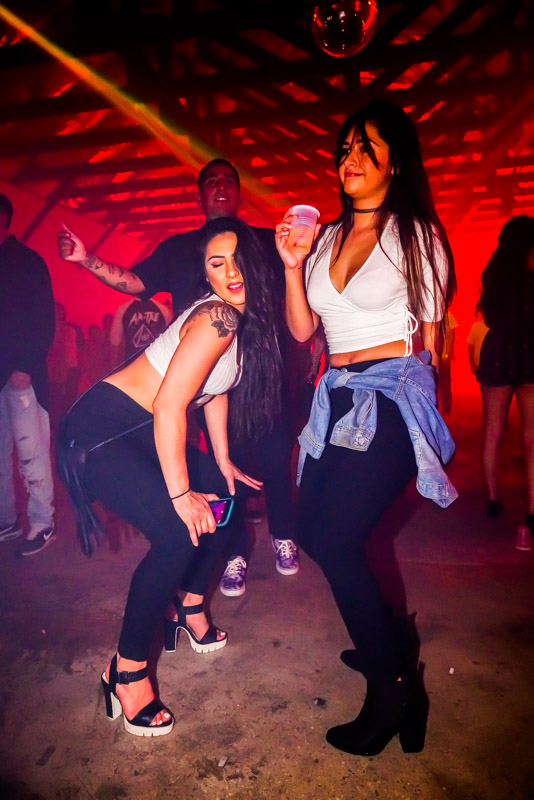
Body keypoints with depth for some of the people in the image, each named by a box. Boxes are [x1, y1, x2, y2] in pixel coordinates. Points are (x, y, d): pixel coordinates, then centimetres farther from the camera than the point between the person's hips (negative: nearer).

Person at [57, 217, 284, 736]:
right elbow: (169, 407, -26)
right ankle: (127, 672, 0)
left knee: (222, 498, 13)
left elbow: (215, 388, 16)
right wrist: (180, 494, -21)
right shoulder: (218, 317, -23)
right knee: (179, 534, -21)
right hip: (100, 431, -10)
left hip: (140, 431, 10)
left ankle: (189, 609, 31)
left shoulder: (245, 318, 7)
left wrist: (222, 462, 17)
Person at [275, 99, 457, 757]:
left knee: (336, 541, -13)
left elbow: (429, 334, 3)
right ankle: (386, 641, 35)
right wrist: (292, 267, -3)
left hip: (393, 397, -6)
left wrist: (413, 387, 2)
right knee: (311, 531, 10)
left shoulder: (417, 233, 1)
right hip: (339, 399, 7)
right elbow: (301, 330, 8)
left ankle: (393, 689, 9)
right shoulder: (327, 237, 14)